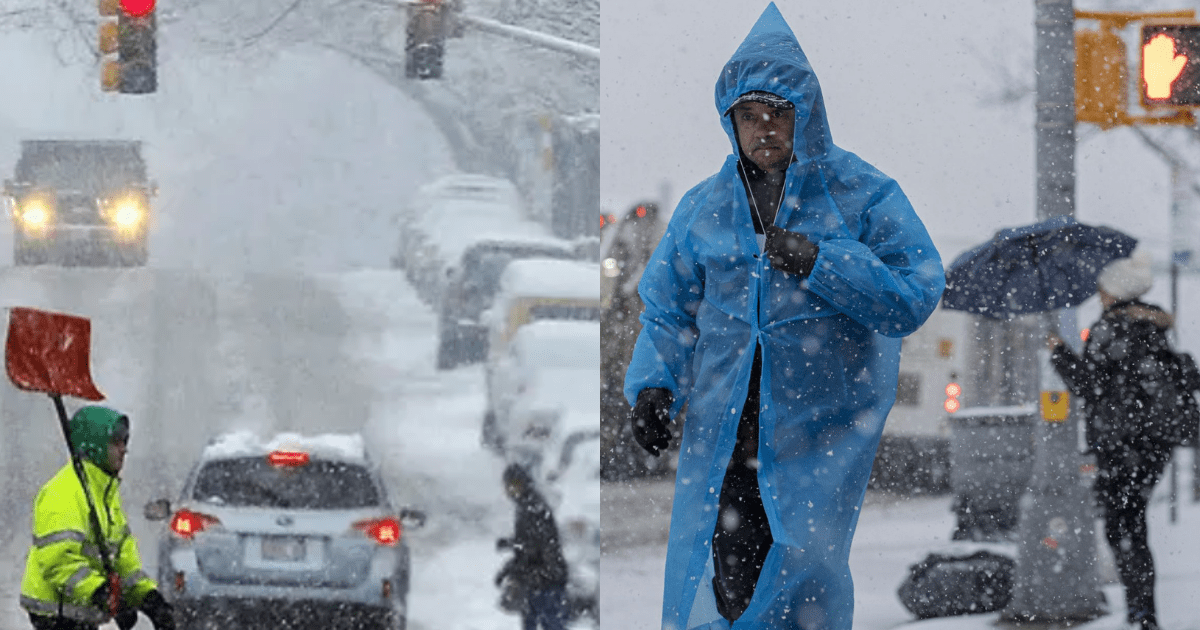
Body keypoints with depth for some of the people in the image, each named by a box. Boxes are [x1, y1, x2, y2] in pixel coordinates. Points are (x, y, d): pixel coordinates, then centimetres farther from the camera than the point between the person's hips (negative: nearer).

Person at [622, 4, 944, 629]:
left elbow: (915, 296, -7)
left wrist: (818, 264, -17)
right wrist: (651, 385, -2)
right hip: (722, 423, 3)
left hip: (823, 426, -3)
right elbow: (667, 306, 15)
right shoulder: (704, 207, 10)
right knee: (720, 571, -2)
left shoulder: (863, 195, -1)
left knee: (806, 571, -11)